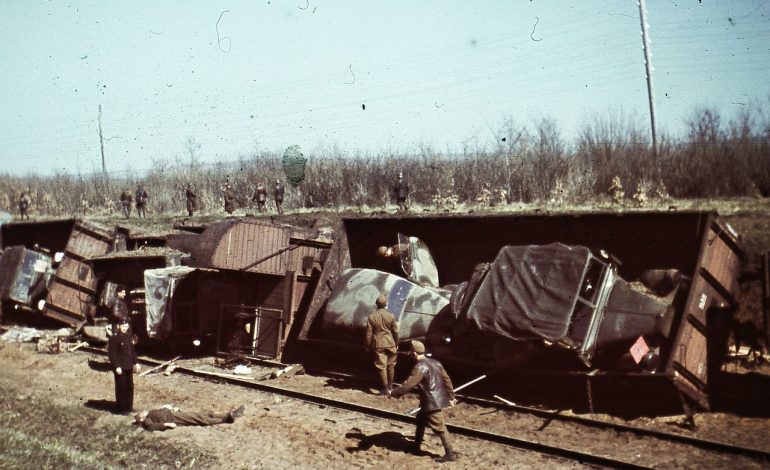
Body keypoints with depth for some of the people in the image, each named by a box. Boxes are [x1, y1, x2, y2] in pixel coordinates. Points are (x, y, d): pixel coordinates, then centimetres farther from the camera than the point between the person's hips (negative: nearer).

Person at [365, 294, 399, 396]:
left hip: (378, 345, -1)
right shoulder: (391, 316, -6)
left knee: (381, 366, 2)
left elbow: (369, 333, -5)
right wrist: (396, 344, 13)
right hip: (390, 344, 1)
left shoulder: (371, 316, -8)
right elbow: (395, 331, 0)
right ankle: (390, 386, 25)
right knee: (390, 366, 16)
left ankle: (385, 389, 2)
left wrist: (368, 346, 5)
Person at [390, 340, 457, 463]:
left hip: (432, 402, -10)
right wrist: (451, 396, 21)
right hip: (437, 399, 10)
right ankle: (416, 447, 34)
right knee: (421, 420, 23)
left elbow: (409, 384, -24)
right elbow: (446, 379, 13)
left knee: (439, 428, -2)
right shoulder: (434, 362, 8)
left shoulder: (420, 367, -19)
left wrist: (394, 393, -17)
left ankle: (450, 454, 4)